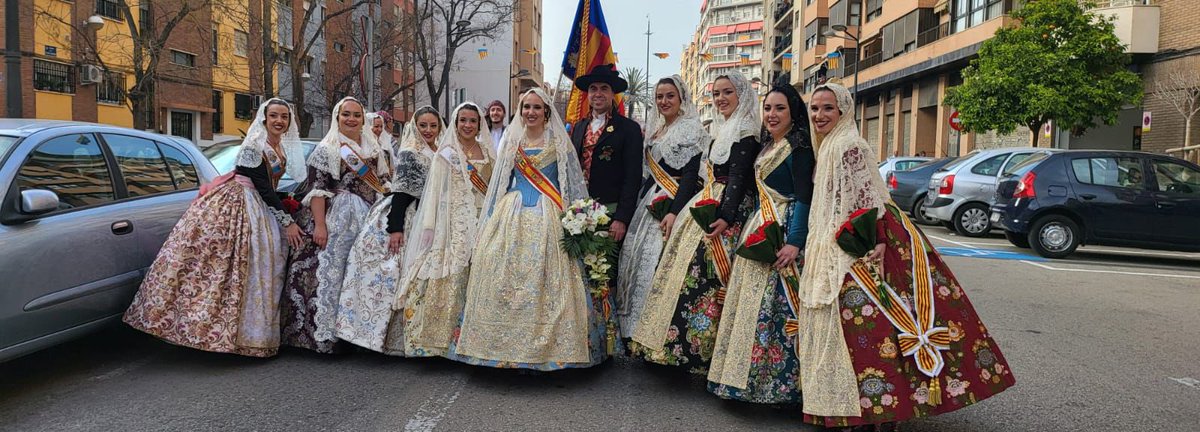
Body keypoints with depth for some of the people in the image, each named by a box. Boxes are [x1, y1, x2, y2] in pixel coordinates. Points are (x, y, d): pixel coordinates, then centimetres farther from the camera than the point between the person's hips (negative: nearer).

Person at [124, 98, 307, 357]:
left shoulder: (284, 149, 11)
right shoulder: (254, 147, -13)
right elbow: (264, 188, -16)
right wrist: (287, 222, -16)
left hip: (263, 210, 8)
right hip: (235, 209, -8)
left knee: (254, 272, 7)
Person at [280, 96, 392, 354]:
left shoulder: (375, 151, 16)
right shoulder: (326, 150, -1)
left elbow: (383, 186, 21)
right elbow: (317, 189, -9)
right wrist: (319, 225, -19)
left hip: (367, 220, 5)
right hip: (335, 219, -5)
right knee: (329, 272, -5)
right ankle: (323, 334, 2)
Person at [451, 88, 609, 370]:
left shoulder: (559, 142, 6)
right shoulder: (511, 140, 15)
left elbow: (573, 181, 5)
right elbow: (499, 181, 19)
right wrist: (492, 219, 15)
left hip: (547, 219, -3)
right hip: (512, 216, 3)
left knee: (545, 279, -8)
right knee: (505, 277, -1)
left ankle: (546, 345, 1)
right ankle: (506, 344, 8)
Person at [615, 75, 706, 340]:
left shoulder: (691, 129, -6)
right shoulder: (656, 131, 18)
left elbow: (691, 174, -15)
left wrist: (674, 211, -25)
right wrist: (643, 206, 15)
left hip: (674, 204, -8)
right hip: (649, 203, 8)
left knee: (658, 263, -12)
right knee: (637, 258, 5)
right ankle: (638, 330, 14)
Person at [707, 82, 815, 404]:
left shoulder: (798, 147, -8)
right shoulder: (766, 147, 18)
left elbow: (804, 197, -16)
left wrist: (795, 242, -24)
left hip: (784, 231, -9)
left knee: (775, 304, -9)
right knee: (750, 303, 9)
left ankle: (778, 380, 1)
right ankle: (747, 375, 18)